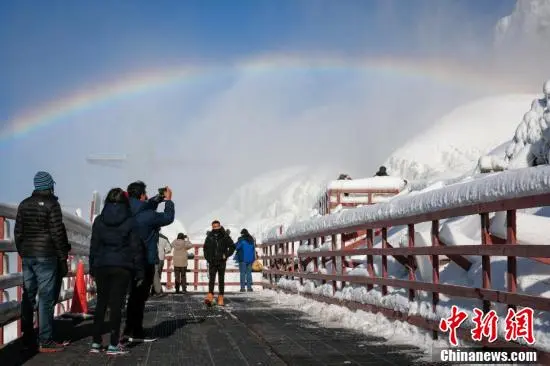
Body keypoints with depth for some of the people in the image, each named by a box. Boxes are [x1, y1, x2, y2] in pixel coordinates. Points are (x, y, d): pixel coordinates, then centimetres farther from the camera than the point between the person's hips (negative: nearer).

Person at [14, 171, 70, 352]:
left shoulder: (24, 204, 10)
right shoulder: (51, 204, -9)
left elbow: (18, 232, 12)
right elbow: (57, 233, -11)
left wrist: (22, 253, 19)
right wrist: (63, 258, -6)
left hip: (27, 256, 7)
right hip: (46, 256, -6)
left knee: (28, 297, 11)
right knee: (46, 298, -4)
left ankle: (28, 338, 17)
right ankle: (45, 342, -5)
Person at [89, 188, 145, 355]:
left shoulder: (99, 220, 5)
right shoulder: (130, 221, -3)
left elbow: (94, 245, 7)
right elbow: (136, 247, -3)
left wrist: (92, 268, 13)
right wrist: (139, 272, 1)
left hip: (101, 267, 3)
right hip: (122, 267, -3)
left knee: (101, 303, 11)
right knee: (116, 304, -2)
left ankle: (96, 343, 12)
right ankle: (113, 345, -2)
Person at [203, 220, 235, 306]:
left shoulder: (225, 236, -2)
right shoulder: (209, 236, 5)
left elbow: (232, 246, 4)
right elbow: (205, 248, 16)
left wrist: (227, 255, -6)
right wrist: (207, 257, 4)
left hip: (221, 261, -1)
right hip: (212, 262, 1)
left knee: (221, 279, 5)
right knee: (211, 278, -10)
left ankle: (221, 297, 9)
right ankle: (210, 296, -19)